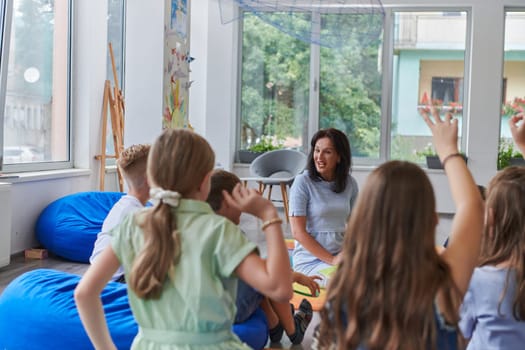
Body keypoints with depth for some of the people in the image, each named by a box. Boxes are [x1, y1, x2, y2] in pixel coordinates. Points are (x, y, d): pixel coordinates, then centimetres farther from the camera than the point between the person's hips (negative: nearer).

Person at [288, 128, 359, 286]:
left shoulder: (350, 183, 7)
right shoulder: (303, 182, -7)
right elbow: (298, 231, -11)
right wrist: (331, 260, -13)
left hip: (342, 257, 5)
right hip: (310, 260, -5)